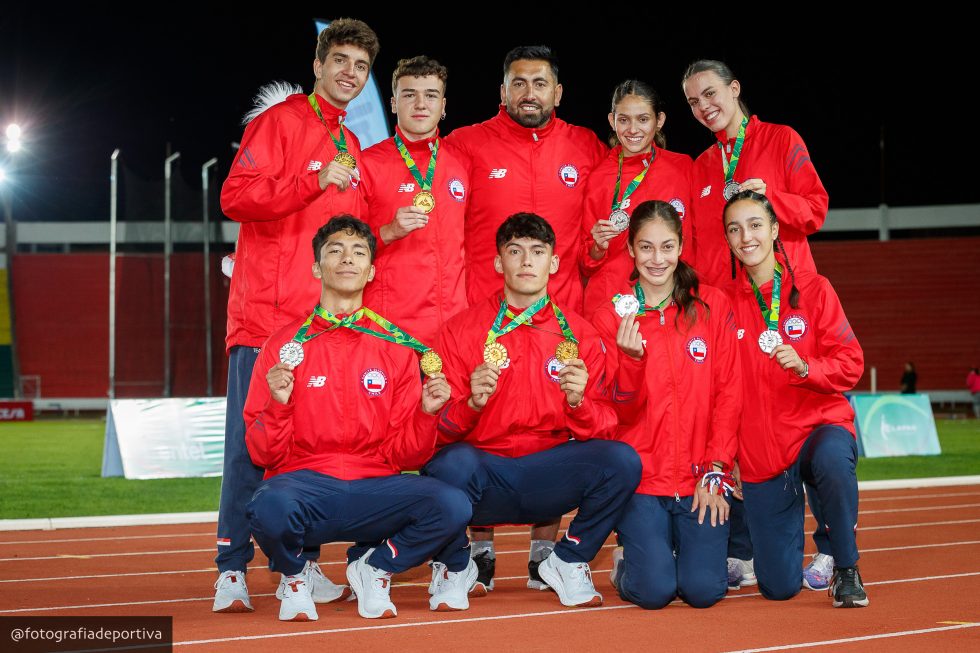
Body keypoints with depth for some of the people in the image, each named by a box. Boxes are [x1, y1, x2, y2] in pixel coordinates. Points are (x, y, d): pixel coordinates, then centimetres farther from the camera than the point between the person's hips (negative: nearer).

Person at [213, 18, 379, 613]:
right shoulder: (280, 121, 1)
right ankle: (233, 570, -4)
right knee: (252, 437, -7)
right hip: (266, 312, -6)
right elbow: (236, 197, -11)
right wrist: (315, 182, -18)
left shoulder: (351, 149, 21)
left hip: (327, 318, 6)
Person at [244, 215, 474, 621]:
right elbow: (263, 454, 1)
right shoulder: (285, 345, 4)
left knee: (453, 507, -26)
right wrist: (279, 406, -17)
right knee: (271, 507, -37)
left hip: (375, 488, 2)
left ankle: (373, 566, 4)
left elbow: (404, 455, 7)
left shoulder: (395, 348, 8)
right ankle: (293, 575, 1)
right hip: (304, 484, -2)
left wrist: (427, 414, -12)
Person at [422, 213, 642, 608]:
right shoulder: (461, 330, 1)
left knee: (622, 461, -25)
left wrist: (578, 401, -19)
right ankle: (450, 564, -3)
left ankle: (567, 562, 2)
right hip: (483, 472, -2)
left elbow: (602, 432, 2)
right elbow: (439, 429, -3)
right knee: (452, 463, -36)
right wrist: (472, 403, -23)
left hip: (547, 478, 2)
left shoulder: (579, 334, 6)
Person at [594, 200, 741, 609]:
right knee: (654, 591, -16)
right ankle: (627, 561, 20)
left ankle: (694, 549, 23)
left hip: (700, 478, 1)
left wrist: (716, 472, -6)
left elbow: (728, 394, 2)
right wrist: (631, 359, -23)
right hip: (641, 476, -1)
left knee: (704, 589, -12)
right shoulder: (612, 316, 1)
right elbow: (622, 411, -4)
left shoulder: (713, 306, 3)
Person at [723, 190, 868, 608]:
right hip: (759, 451, 2)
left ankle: (845, 566, -13)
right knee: (778, 587, -1)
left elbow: (850, 364, -5)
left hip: (820, 423, -2)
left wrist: (804, 367, -24)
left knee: (833, 460, -41)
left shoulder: (813, 290, -2)